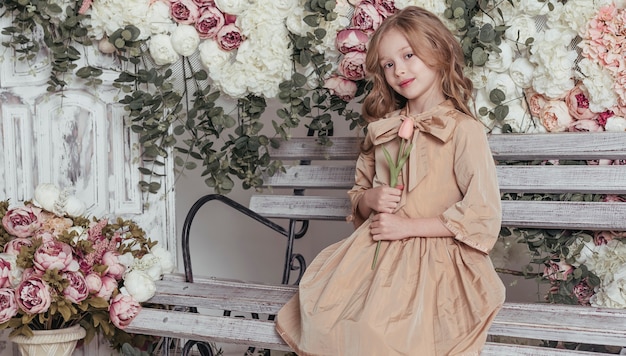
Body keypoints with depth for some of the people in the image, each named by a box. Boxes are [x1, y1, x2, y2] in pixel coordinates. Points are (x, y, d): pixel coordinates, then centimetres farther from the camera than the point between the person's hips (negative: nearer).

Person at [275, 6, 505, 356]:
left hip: (434, 257, -5)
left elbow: (483, 216, -12)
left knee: (378, 327, -27)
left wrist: (408, 226, -13)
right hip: (376, 249, 5)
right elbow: (359, 193, 22)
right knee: (321, 309, -15)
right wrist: (370, 200, -3)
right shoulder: (382, 130, 13)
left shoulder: (465, 130, -6)